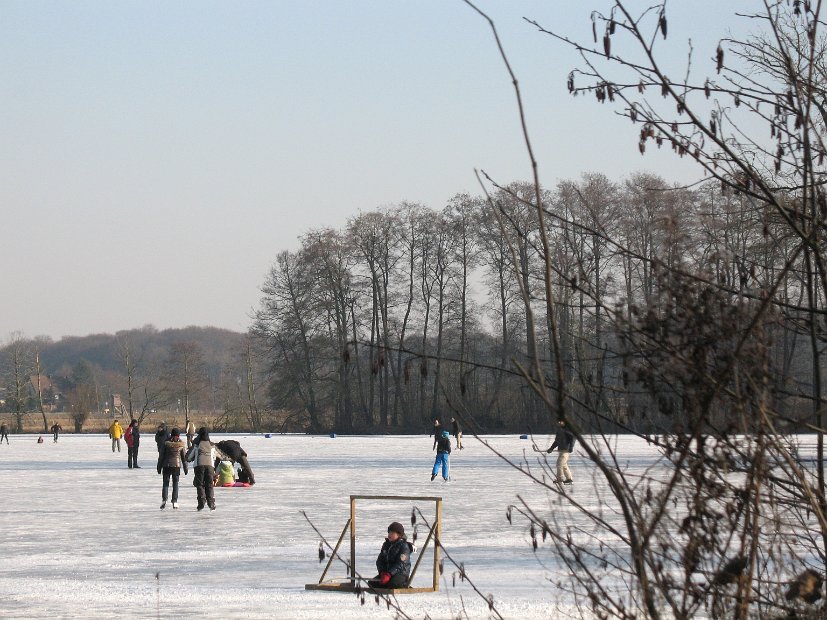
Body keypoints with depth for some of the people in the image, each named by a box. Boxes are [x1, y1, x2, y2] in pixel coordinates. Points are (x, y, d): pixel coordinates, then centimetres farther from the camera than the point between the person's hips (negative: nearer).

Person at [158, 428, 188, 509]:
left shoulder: (166, 443, -6)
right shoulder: (181, 444, -3)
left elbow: (162, 456, -2)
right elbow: (184, 457, 3)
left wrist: (159, 467, 5)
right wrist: (186, 468, 12)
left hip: (166, 466, -1)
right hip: (177, 465, 1)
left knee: (165, 484, 6)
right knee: (175, 484, 9)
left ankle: (164, 499, -12)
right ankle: (174, 501, 3)